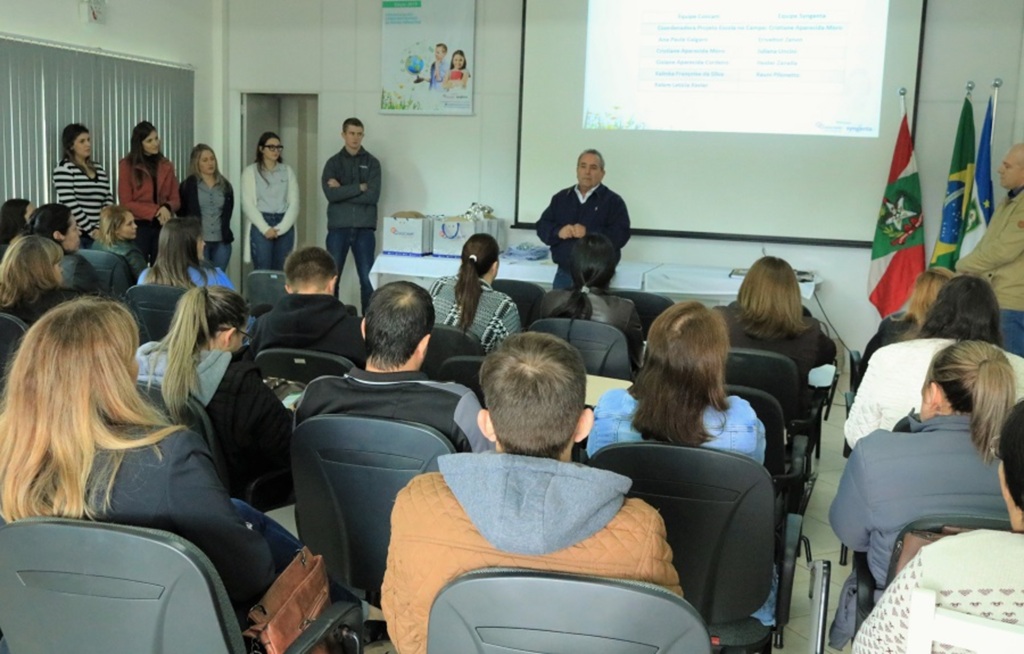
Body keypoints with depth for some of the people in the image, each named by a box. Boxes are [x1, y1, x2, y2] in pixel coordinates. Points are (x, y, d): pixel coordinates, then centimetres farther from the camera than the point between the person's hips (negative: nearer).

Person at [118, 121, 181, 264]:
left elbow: (176, 199, 10)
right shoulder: (127, 165, -1)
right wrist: (155, 212, -15)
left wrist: (167, 208, -14)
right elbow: (126, 203, -6)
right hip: (138, 226, -3)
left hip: (163, 226, 3)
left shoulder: (166, 165, 11)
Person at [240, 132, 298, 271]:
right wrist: (265, 228, -12)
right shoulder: (250, 171, 4)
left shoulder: (287, 170, 12)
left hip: (285, 227, 3)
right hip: (261, 226, -3)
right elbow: (248, 205, -2)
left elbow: (294, 203, 5)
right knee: (262, 271, -5)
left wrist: (281, 228, -7)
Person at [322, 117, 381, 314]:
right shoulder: (333, 162, 7)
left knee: (367, 278, 0)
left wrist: (343, 191, -9)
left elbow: (373, 195, -8)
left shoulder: (372, 163, 6)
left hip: (364, 228, 0)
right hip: (338, 227, 1)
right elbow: (331, 194, -9)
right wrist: (359, 188, -11)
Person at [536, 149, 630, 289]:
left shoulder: (613, 200, -1)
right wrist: (558, 232, -13)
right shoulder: (561, 198, 13)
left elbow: (621, 235, -12)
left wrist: (589, 233, -21)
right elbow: (542, 227, 9)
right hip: (564, 274, 4)